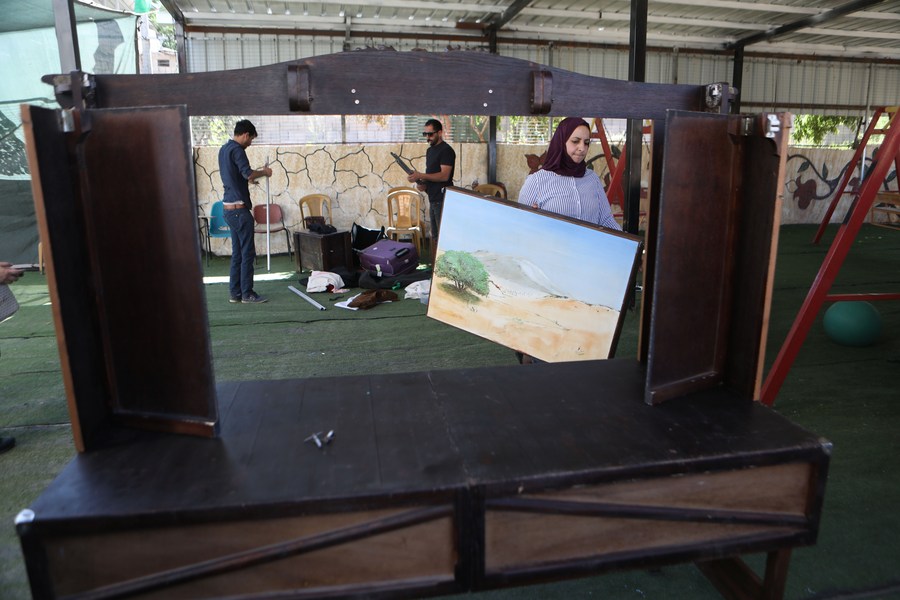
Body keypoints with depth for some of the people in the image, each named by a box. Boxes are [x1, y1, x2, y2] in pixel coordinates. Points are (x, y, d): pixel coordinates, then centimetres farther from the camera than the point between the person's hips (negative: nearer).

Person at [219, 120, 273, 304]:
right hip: (239, 208, -10)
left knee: (237, 253, 13)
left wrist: (250, 178, 28)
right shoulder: (237, 150, -13)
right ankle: (247, 294, 1)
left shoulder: (224, 149, 17)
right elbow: (248, 174, -24)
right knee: (247, 253, -4)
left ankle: (235, 292, 16)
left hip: (229, 208, 10)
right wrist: (264, 172, -8)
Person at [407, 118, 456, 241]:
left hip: (442, 200, -9)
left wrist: (420, 176, -24)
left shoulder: (446, 150, -12)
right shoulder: (430, 150, 17)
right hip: (433, 199, 9)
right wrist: (423, 183, 3)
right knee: (435, 236, 14)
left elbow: (444, 175, -21)